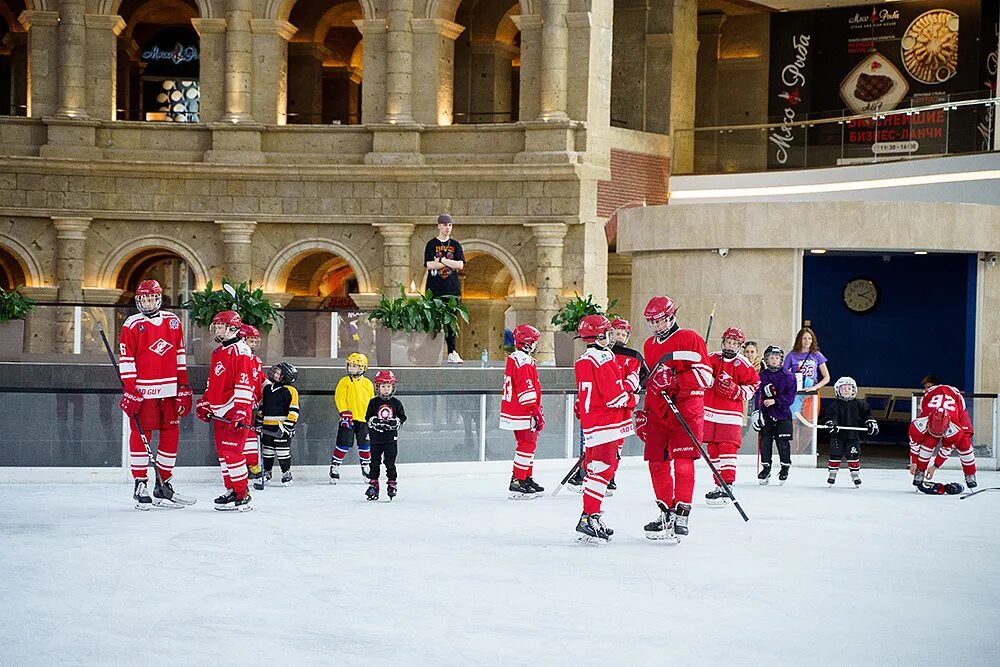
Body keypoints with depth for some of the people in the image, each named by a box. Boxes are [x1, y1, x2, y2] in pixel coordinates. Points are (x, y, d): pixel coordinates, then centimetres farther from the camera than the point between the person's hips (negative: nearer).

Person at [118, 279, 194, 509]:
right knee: (140, 435, -2)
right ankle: (140, 486, 4)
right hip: (143, 390, -5)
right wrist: (129, 390, -11)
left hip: (169, 391, 5)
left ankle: (163, 485, 14)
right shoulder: (132, 325, -2)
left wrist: (183, 387, 12)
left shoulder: (173, 321, 11)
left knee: (171, 434, 6)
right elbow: (126, 360, -4)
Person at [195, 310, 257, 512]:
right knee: (222, 452, 11)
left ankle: (242, 495, -9)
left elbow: (244, 385, -18)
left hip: (235, 411, -10)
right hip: (218, 412, 10)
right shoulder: (217, 353, 17)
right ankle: (231, 491, 19)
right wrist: (205, 403, 23)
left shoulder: (241, 352, -12)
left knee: (232, 451, -13)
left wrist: (240, 412, -23)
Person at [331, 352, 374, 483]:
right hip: (348, 419, -3)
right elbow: (339, 398, -9)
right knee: (344, 444, -7)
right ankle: (334, 467, 4)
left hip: (363, 420, 3)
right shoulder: (344, 381, -1)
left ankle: (366, 467, 21)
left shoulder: (368, 384, 9)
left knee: (365, 445, 7)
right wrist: (345, 413, -18)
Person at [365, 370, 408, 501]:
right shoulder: (373, 402, 2)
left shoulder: (396, 403, 3)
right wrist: (375, 422, -18)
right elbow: (368, 417, 0)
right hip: (376, 437, 0)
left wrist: (395, 422, -13)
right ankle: (373, 484, 11)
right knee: (375, 462, 4)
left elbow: (403, 417, 6)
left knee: (390, 462, 1)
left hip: (391, 437, 0)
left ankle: (392, 484, 9)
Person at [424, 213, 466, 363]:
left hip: (452, 289, 2)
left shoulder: (456, 245, 12)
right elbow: (429, 265, -10)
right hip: (435, 289, -2)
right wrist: (450, 263, -7)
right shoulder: (431, 244, 4)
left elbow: (460, 265, -2)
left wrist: (442, 261, -9)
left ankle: (452, 353, -2)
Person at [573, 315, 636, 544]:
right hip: (605, 424, -10)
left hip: (591, 423, 10)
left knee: (595, 468, 15)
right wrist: (630, 399, -1)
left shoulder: (582, 361, 16)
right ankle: (589, 519, -17)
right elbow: (613, 394, -17)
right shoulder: (603, 359, -14)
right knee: (602, 469, -12)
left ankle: (591, 518, 19)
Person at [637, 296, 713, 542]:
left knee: (683, 462, -13)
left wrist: (674, 381, -24)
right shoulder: (649, 345, 20)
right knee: (657, 463, 5)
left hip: (686, 409, -7)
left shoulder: (689, 339, -4)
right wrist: (644, 412, 24)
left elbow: (704, 376, -13)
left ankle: (681, 515, -13)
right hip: (658, 412, 7)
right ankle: (666, 512, 17)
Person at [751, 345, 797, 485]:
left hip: (783, 413, -2)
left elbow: (790, 397, -7)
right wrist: (756, 411, -12)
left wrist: (775, 401, -19)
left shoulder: (788, 376, -4)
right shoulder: (762, 376, 1)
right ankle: (766, 467, 13)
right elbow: (757, 395, -1)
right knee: (765, 441, 2)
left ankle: (785, 467, 14)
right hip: (766, 413, 2)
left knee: (783, 442, 0)